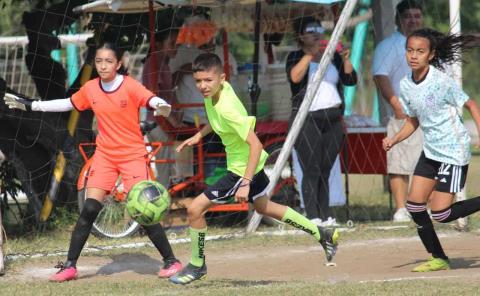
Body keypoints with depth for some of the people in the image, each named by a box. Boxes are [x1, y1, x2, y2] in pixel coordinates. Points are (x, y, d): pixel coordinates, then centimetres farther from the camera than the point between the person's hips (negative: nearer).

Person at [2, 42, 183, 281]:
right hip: (104, 155, 4)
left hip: (132, 155, -4)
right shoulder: (90, 89, 0)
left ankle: (171, 261, 5)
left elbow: (152, 100, -29)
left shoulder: (130, 86, -14)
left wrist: (161, 106, -54)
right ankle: (70, 266, 1)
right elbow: (67, 104, 16)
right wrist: (28, 105, 17)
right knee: (89, 209, -5)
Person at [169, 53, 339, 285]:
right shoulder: (216, 91, -8)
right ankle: (322, 235, 42)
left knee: (195, 209, -9)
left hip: (242, 168, -10)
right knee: (263, 207, 30)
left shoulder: (227, 109, -34)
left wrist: (245, 183, -36)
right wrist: (198, 136, 9)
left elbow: (255, 145, -34)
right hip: (249, 163, 10)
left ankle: (197, 266, 11)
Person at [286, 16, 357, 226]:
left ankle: (325, 216, 5)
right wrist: (310, 54, -21)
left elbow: (350, 80, 8)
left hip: (332, 119, 4)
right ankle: (312, 217, -13)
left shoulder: (333, 57, 17)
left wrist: (345, 60, -8)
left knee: (325, 170, 4)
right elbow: (294, 77, -17)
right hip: (307, 119, -4)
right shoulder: (296, 57, 4)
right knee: (312, 170, -10)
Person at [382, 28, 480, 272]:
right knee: (414, 204, 1)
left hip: (453, 152, -7)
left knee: (440, 214, -12)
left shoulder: (442, 82, -19)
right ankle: (439, 259, 13)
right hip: (430, 151, 7)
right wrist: (395, 139, -3)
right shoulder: (406, 85, 2)